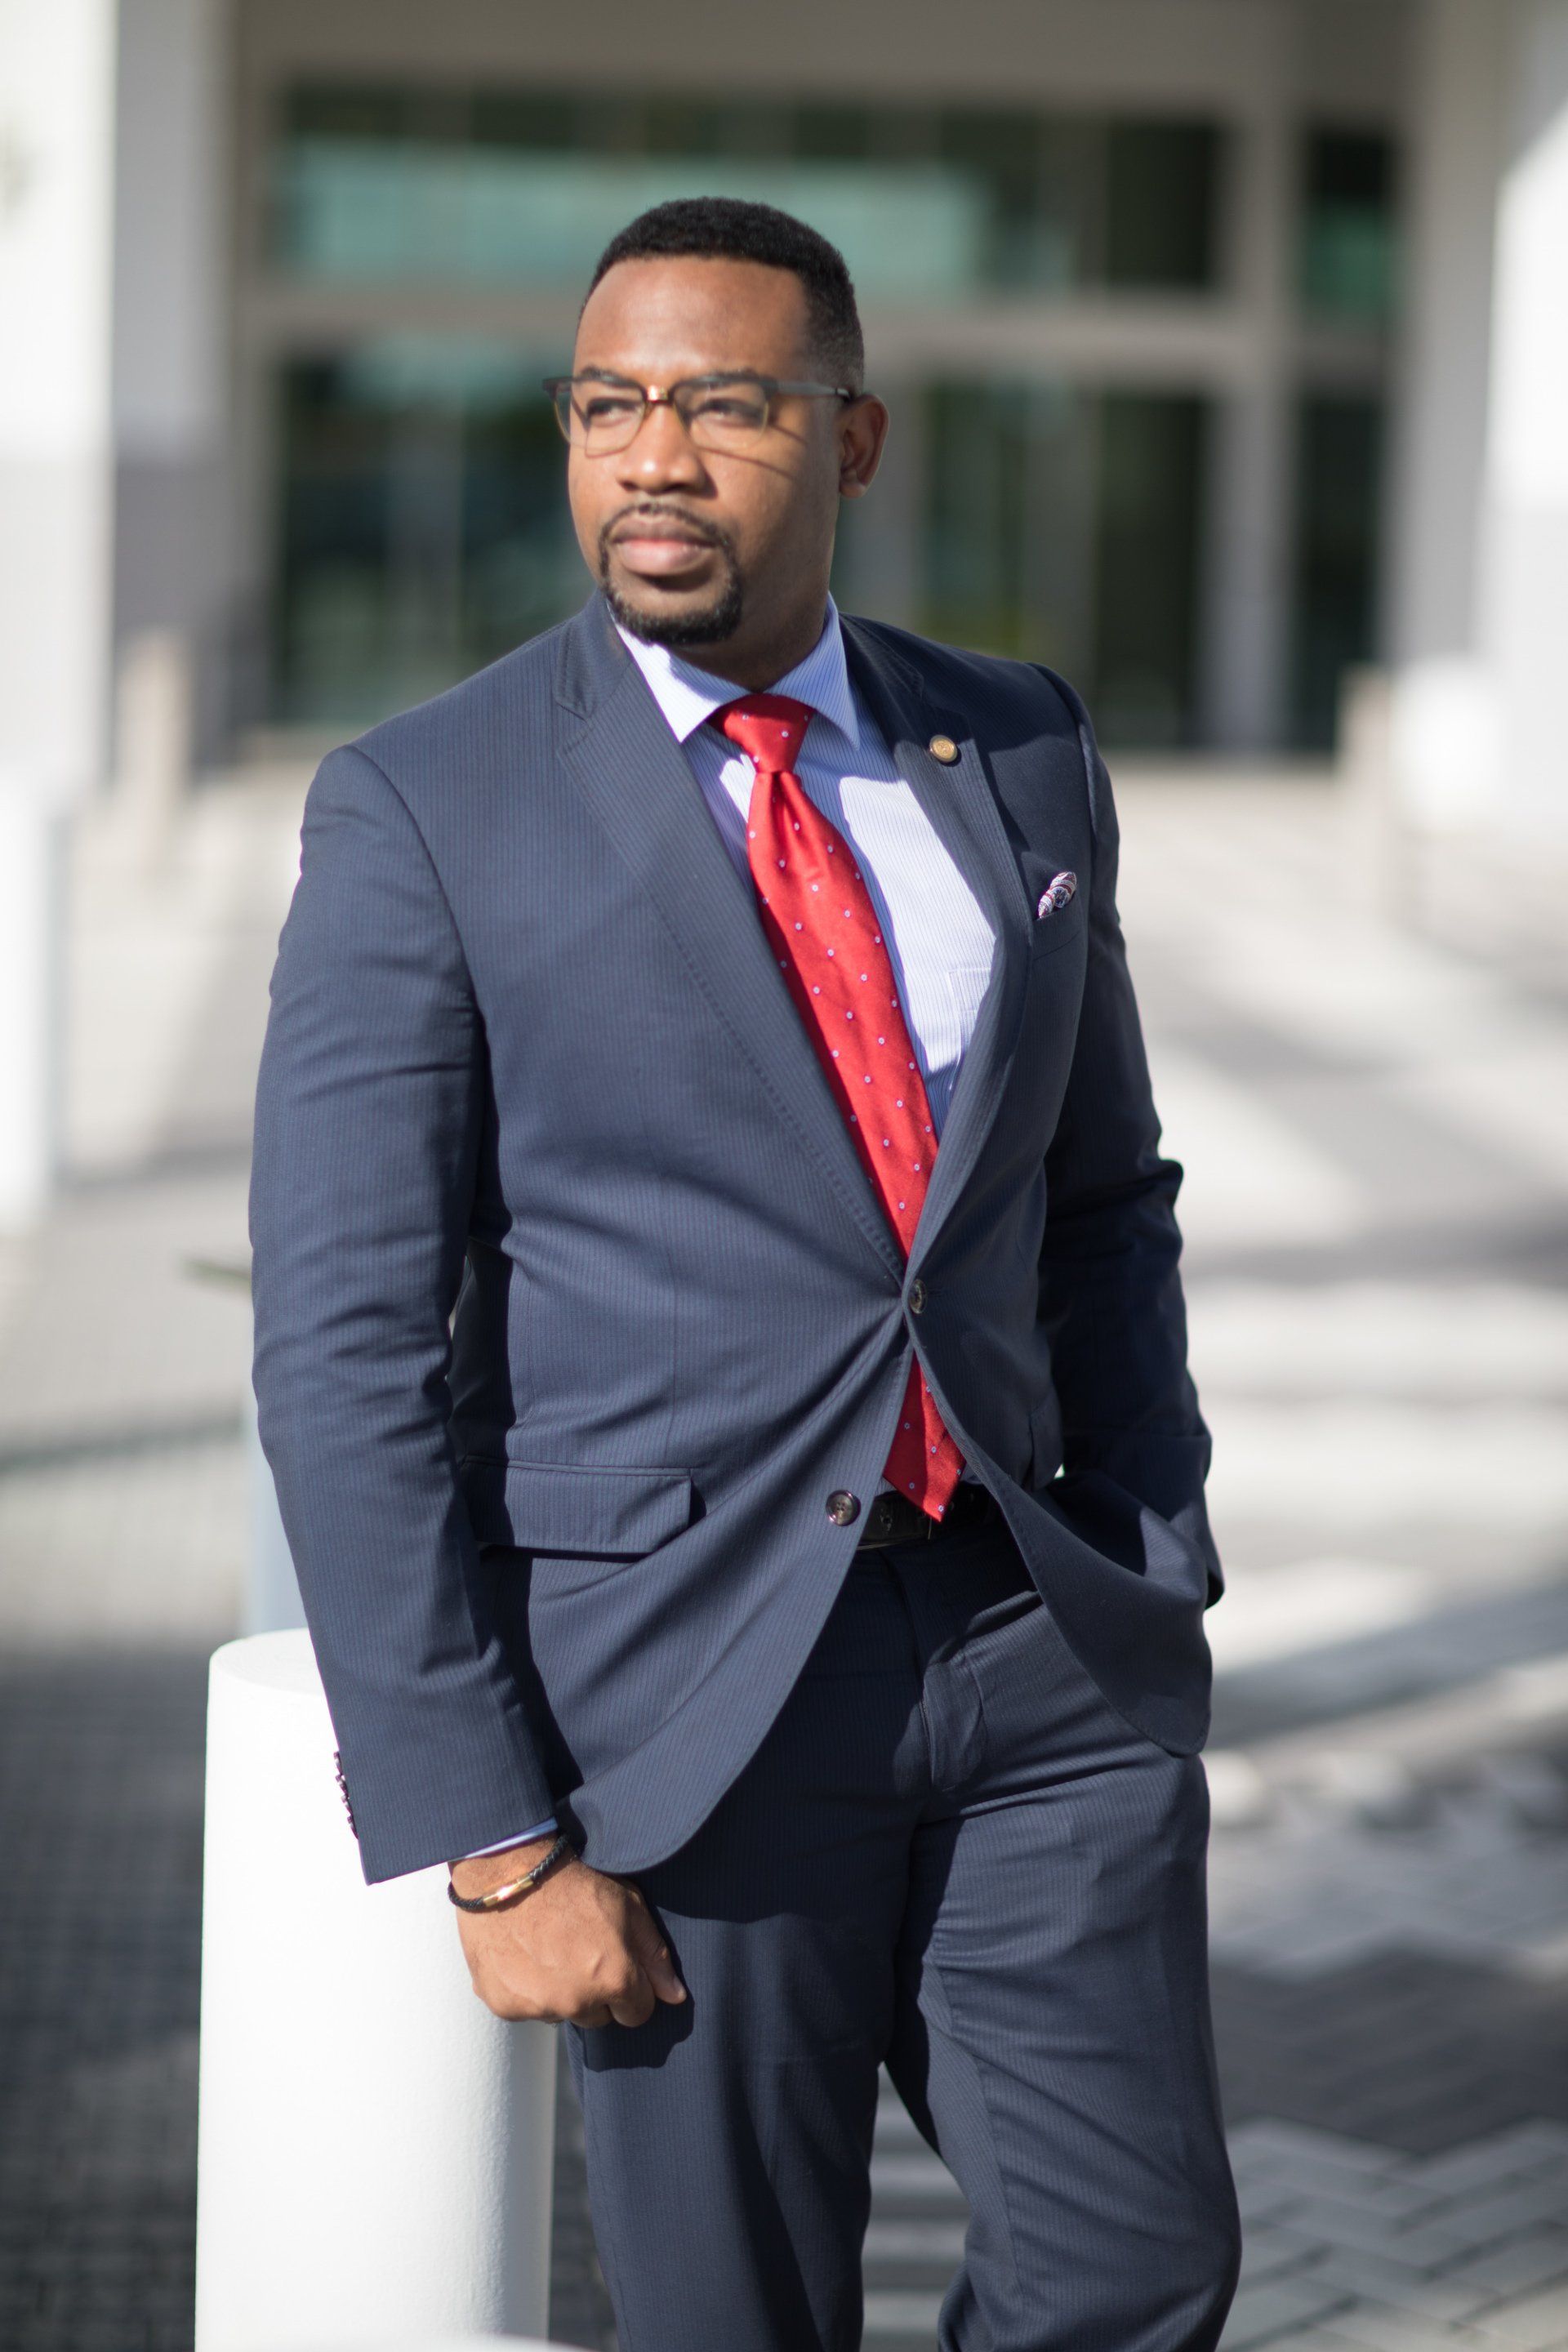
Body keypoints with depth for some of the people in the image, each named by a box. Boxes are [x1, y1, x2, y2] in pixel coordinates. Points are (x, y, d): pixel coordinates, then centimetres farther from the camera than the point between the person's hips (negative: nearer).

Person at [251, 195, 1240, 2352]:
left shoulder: (1020, 755, 7)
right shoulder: (427, 811, -7)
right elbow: (350, 1350, -9)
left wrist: (1154, 1587, 7)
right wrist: (489, 1839, -12)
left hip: (1038, 1642, 4)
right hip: (679, 1673, -3)